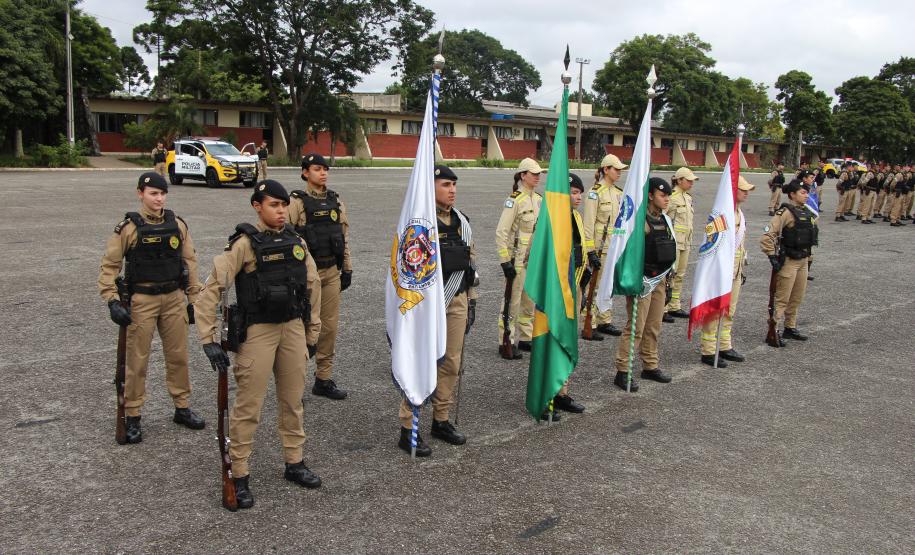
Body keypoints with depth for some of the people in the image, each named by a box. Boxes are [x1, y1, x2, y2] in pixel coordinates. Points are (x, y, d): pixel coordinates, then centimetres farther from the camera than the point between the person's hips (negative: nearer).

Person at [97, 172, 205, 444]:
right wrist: (113, 301, -15)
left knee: (178, 356, 11)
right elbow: (109, 266, -5)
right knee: (137, 360, 4)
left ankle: (182, 408, 26)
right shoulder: (128, 228, -6)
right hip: (142, 300, -3)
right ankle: (132, 417, 17)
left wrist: (194, 298, 8)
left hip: (174, 298, 3)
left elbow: (190, 261, 9)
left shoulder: (178, 225, 4)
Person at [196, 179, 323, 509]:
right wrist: (209, 339, -18)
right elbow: (211, 289, -14)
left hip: (292, 328, 5)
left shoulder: (297, 242, 6)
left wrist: (312, 333, 14)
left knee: (293, 401, 15)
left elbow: (312, 286, 14)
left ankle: (294, 464, 30)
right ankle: (239, 475, 14)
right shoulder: (245, 244, -10)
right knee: (248, 406, 1)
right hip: (257, 331, -5)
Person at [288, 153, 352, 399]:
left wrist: (347, 268, 12)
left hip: (332, 271, 5)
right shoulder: (297, 202, -6)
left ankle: (324, 379, 18)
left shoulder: (336, 201, 10)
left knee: (329, 326, 7)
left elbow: (344, 236, 15)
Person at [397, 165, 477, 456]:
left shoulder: (462, 221, 11)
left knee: (452, 363, 11)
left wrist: (471, 301, 16)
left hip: (457, 300, 7)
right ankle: (408, 429, 6)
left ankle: (441, 420, 26)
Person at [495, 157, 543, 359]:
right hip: (517, 259, -8)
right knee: (512, 302, -2)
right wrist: (505, 261, -19)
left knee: (531, 300, 14)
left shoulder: (539, 199, 10)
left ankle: (525, 338, 27)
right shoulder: (514, 200, -13)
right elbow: (501, 232, -17)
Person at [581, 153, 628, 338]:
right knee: (595, 286, -3)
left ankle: (604, 321, 23)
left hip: (615, 247, 7)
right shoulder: (595, 193, -10)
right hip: (600, 247, -7)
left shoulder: (619, 193, 12)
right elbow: (588, 224, -14)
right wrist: (591, 251, -18)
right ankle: (590, 325, 4)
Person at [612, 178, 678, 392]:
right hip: (643, 279, -8)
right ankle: (622, 372, -1)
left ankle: (650, 366, 28)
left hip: (659, 279, 8)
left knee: (654, 326, 15)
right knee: (636, 326, -7)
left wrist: (667, 278, 21)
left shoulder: (665, 220, 12)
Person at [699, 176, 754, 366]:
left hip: (735, 270, 9)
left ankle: (725, 347, 28)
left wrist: (742, 268, 23)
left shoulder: (740, 214, 14)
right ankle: (708, 351, 3)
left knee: (729, 311, 16)